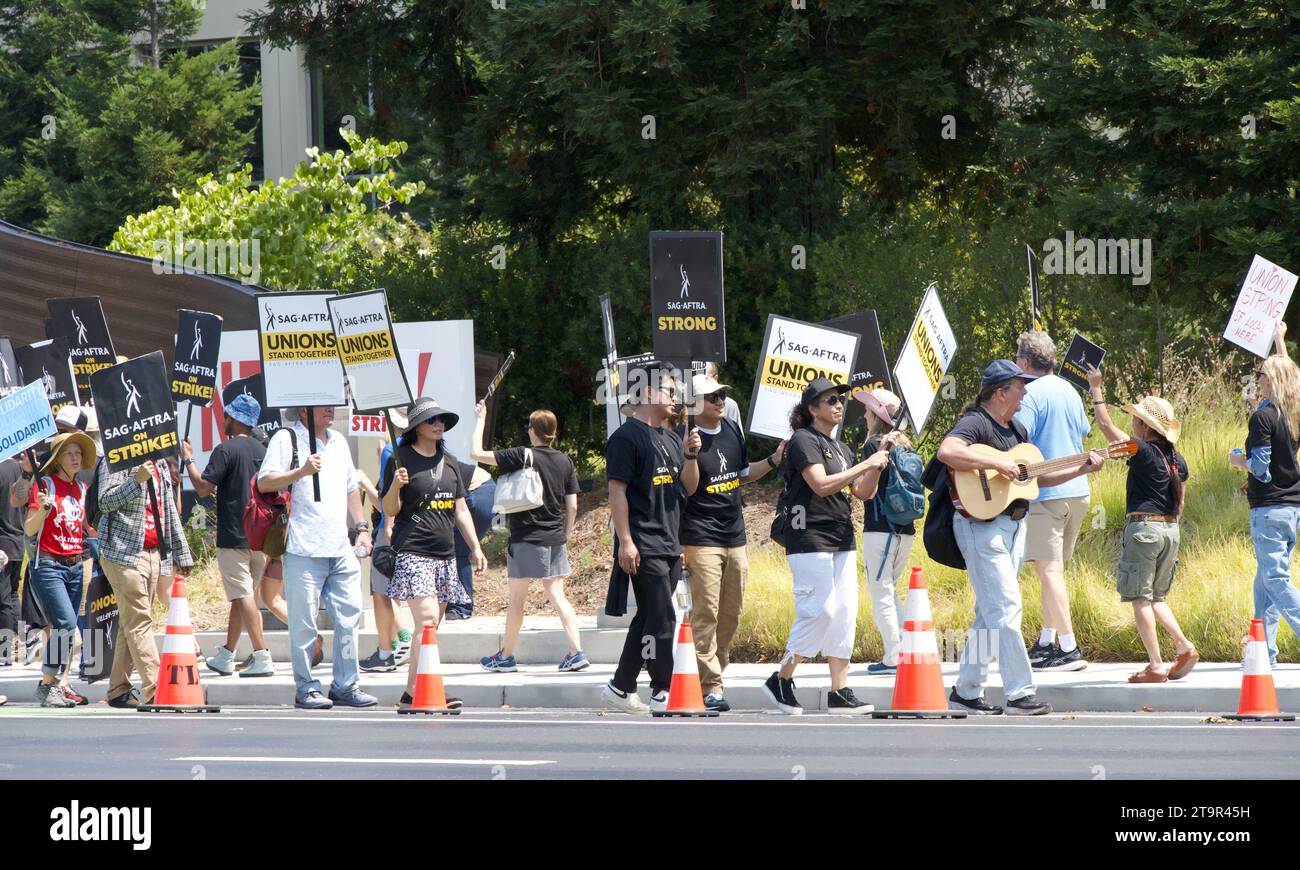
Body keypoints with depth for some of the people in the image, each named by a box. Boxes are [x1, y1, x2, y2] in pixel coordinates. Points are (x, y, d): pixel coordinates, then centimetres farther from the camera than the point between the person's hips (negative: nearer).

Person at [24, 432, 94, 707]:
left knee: (64, 628, 2)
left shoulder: (81, 488, 13)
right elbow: (29, 529, -8)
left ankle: (52, 684, 8)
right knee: (66, 623, -18)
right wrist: (43, 508, -25)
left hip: (75, 566, 6)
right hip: (48, 565, -6)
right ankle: (47, 685, -12)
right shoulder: (45, 484, -5)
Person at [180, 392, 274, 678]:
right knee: (241, 597, 14)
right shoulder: (263, 451, 10)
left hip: (233, 538, -7)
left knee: (244, 597, -8)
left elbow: (203, 488, -14)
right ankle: (226, 657, 22)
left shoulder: (226, 450, -11)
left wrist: (188, 459, -1)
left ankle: (263, 657, -17)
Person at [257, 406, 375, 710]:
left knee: (349, 616, 4)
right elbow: (264, 482, -10)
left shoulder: (338, 442, 20)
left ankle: (345, 685, 12)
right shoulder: (286, 439, -1)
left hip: (341, 548, 7)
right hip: (304, 548, -6)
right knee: (304, 622, -3)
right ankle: (305, 688, 4)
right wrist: (301, 471, -22)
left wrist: (361, 528, 20)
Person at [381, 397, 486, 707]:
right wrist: (396, 485, -22)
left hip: (444, 554, 7)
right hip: (413, 552, -7)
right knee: (427, 620, -19)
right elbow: (390, 510, -3)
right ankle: (415, 691, -23)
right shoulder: (402, 460, -2)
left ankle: (413, 691, 8)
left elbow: (461, 510, 21)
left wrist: (476, 547, 16)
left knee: (430, 626, 5)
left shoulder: (449, 462, 16)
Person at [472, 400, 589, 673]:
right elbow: (572, 506, 6)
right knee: (557, 595, 5)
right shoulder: (565, 462, 4)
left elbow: (477, 453, -8)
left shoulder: (521, 456, -11)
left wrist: (480, 420, 3)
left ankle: (506, 656, 17)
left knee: (516, 599, 7)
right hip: (555, 538, 5)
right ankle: (576, 652, -7)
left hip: (526, 538, -5)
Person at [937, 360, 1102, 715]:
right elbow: (946, 451, -32)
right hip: (982, 526, -10)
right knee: (1005, 609, -12)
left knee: (990, 613, 11)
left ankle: (966, 692, 16)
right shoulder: (976, 423, -12)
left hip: (1014, 525, 10)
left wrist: (1081, 469, 15)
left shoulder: (1016, 429, 18)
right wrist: (996, 463, -29)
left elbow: (1037, 477, 24)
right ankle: (1020, 694, -13)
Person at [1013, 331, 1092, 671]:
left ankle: (1069, 650, -14)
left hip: (1045, 493, -9)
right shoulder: (1069, 391, 14)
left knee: (1048, 570, -8)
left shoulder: (1029, 394, -12)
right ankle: (1046, 642, 22)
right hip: (1077, 490, 9)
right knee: (1054, 569, 17)